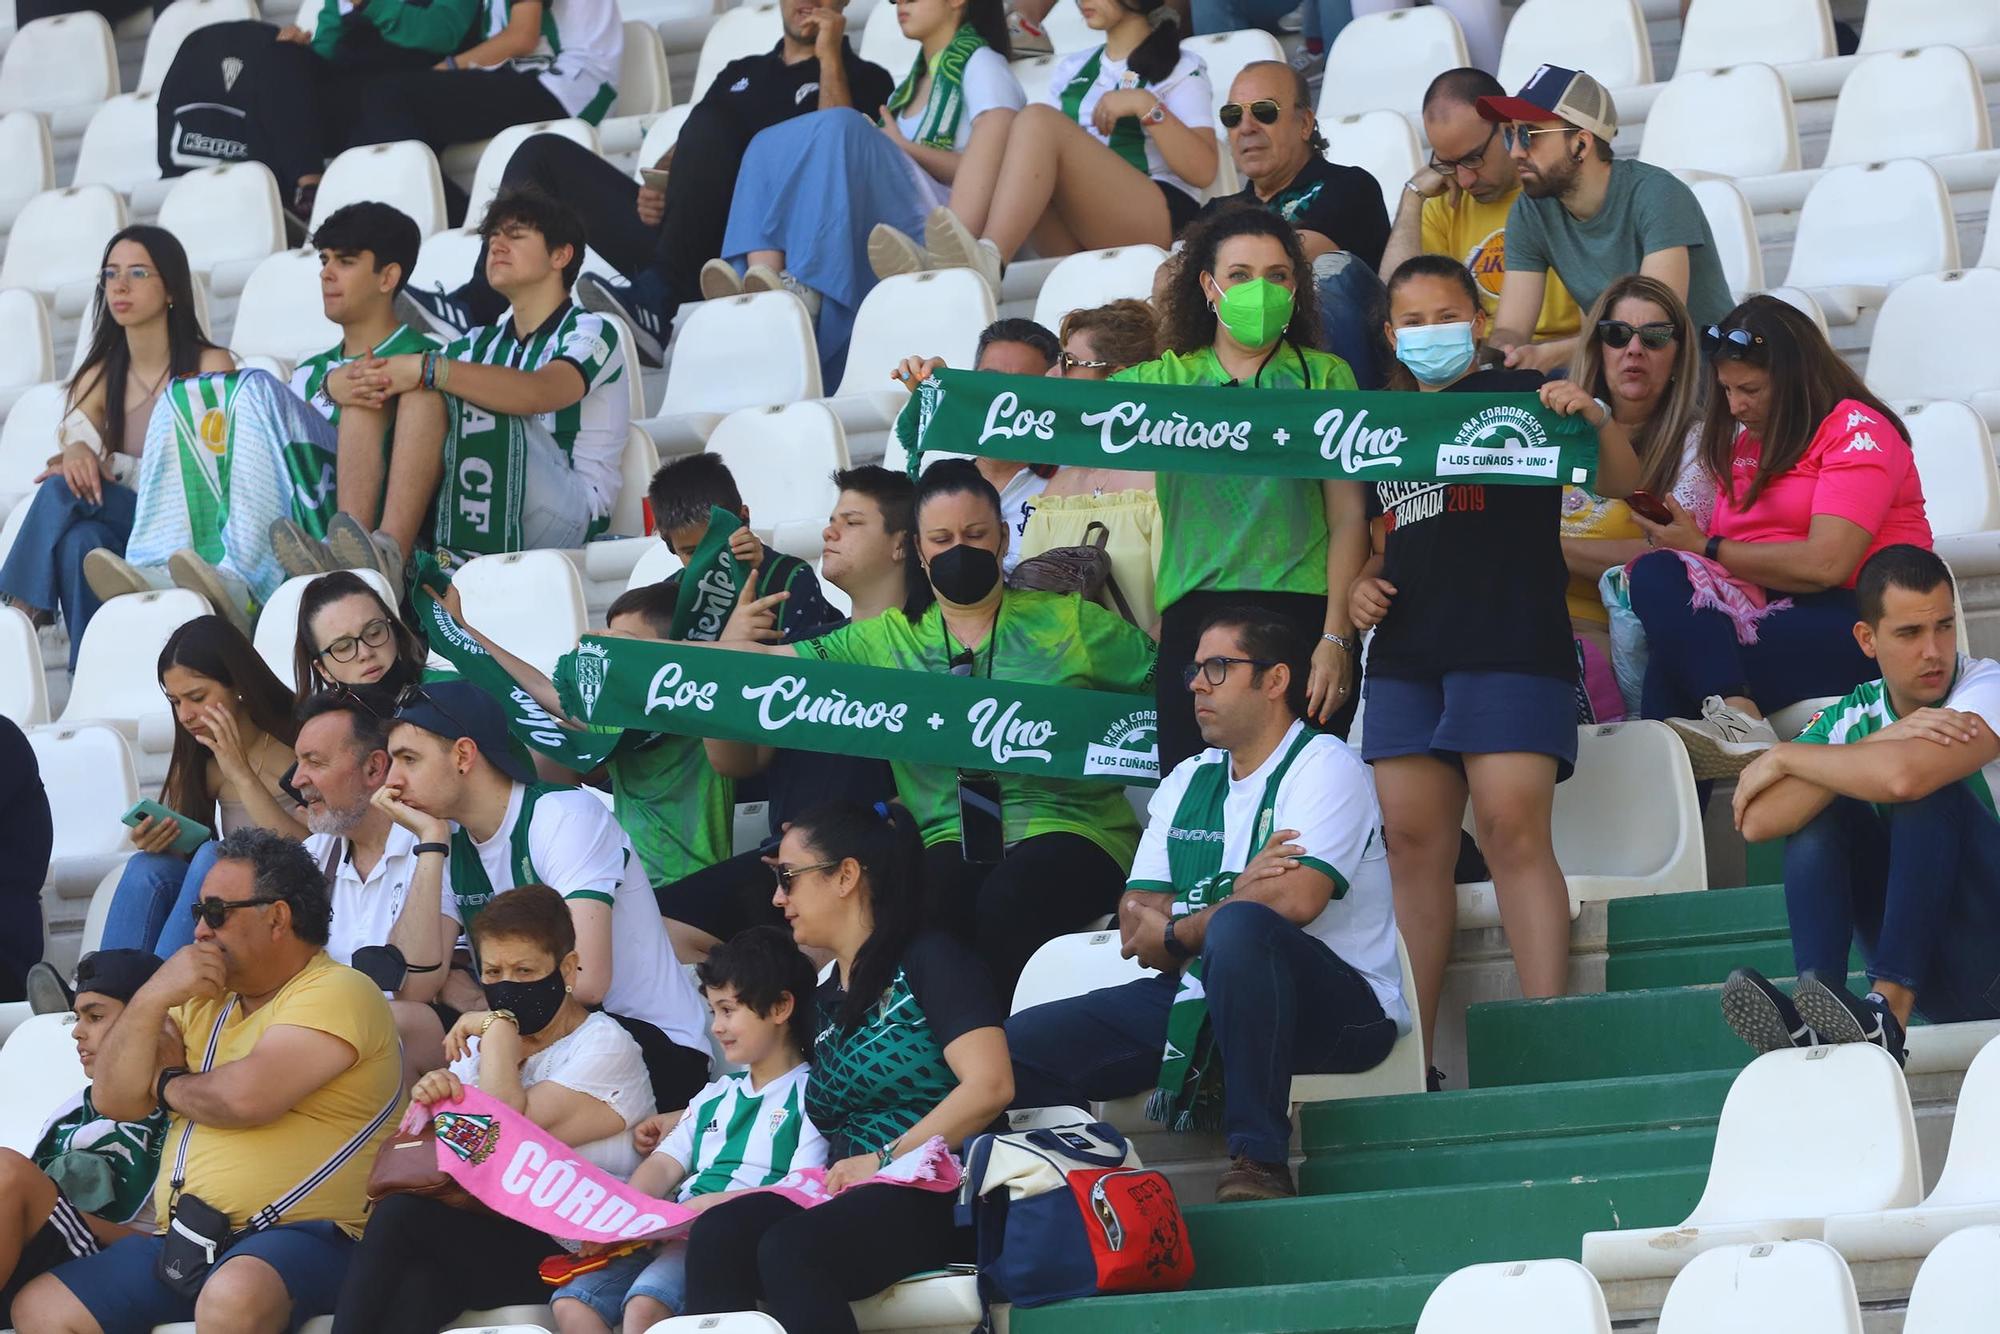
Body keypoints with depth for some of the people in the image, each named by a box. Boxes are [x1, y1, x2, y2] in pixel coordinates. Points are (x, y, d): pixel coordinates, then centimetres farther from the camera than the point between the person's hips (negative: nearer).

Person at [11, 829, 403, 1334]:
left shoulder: (337, 993, -4)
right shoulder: (206, 1001, 22)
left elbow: (246, 1098, -18)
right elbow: (112, 1099, 15)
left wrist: (166, 1085, 3)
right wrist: (151, 1000, -1)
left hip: (297, 1236, -8)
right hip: (178, 1244, 8)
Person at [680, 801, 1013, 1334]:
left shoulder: (925, 961, -1)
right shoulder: (828, 999, 23)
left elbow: (989, 1085, -13)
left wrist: (886, 1160, -15)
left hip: (938, 1196, -7)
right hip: (850, 1202, 7)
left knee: (789, 1249, -35)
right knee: (716, 1235, -23)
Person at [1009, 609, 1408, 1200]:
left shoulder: (1323, 766, -3)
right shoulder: (1186, 783, 19)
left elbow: (1295, 900, -20)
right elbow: (1135, 928, 8)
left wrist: (1172, 935, -5)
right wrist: (1233, 897, -12)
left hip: (1342, 1005, -6)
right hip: (1200, 1000, 6)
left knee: (1241, 928, -41)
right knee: (1015, 1045, -11)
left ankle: (1259, 1165, -37)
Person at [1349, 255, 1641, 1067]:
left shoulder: (1518, 395, 4)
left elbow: (1621, 484, -4)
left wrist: (1597, 421, -23)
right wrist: (1360, 583, 10)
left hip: (1511, 643, -6)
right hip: (1407, 652, 6)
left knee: (1514, 830, -15)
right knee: (1413, 840, 1)